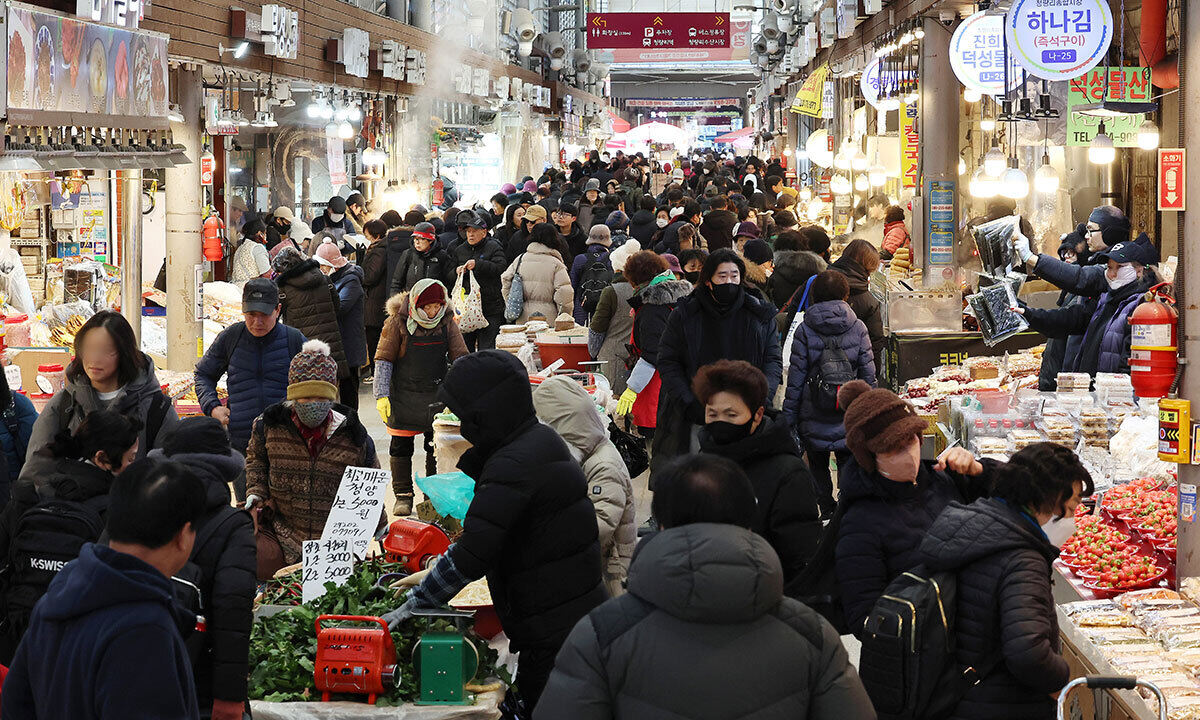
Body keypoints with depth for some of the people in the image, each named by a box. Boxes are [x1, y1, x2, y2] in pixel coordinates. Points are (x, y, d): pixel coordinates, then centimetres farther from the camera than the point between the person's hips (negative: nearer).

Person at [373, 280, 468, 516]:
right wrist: (381, 395, -10)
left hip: (437, 394, 2)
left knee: (437, 446, 5)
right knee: (401, 446, 3)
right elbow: (384, 359, -6)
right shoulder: (398, 322, -10)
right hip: (404, 396, -2)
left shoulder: (447, 322, -2)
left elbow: (460, 356, 4)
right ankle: (403, 495, 14)